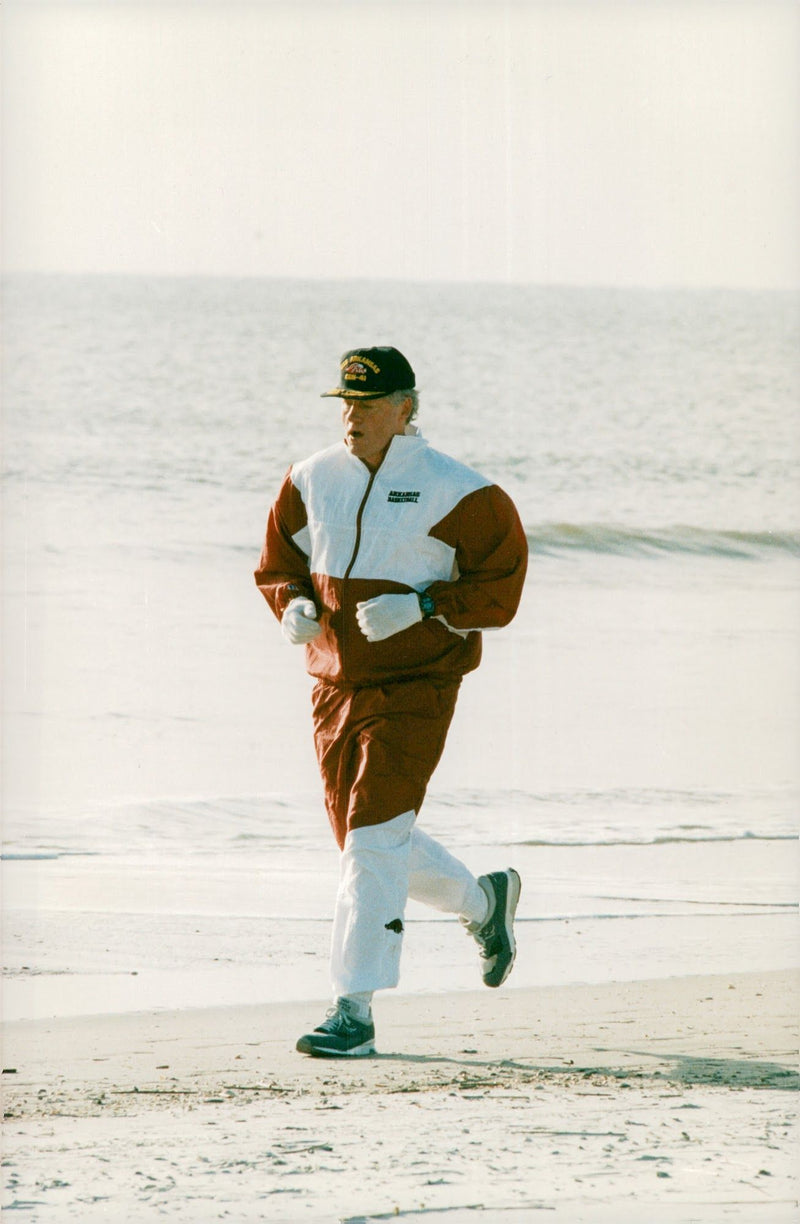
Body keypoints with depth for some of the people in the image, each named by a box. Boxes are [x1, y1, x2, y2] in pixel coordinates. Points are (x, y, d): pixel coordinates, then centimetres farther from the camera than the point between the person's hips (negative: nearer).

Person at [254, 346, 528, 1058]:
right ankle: (483, 901, 42)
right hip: (335, 685, 7)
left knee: (373, 843, -15)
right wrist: (295, 606, -4)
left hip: (415, 688, -7)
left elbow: (499, 591, -7)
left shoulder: (456, 493, -9)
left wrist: (422, 606, -21)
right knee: (364, 842, 15)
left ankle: (355, 1011, -14)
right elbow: (279, 566, 18)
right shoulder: (312, 482, 8)